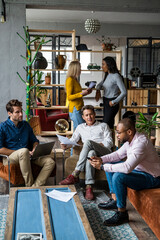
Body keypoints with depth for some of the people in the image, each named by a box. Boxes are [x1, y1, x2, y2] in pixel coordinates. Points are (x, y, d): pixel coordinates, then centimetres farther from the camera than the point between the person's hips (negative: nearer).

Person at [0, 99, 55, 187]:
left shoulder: (25, 124, 16)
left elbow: (34, 140, 24)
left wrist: (34, 150, 1)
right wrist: (19, 152, -14)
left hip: (28, 155, 6)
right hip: (10, 157, -6)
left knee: (50, 162, -17)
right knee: (24, 151, -40)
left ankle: (35, 187, -24)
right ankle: (29, 185, -28)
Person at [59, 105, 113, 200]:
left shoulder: (103, 126, 20)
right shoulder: (80, 127, 29)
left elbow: (109, 142, 7)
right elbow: (73, 140, 20)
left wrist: (96, 145, -10)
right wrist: (66, 145, -4)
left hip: (104, 152, -1)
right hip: (91, 150, 2)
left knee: (88, 142, -33)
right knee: (91, 153, -39)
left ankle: (75, 175, -37)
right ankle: (89, 186, -46)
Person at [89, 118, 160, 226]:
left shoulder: (140, 143, -30)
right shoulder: (130, 140, 0)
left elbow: (127, 168, -38)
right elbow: (118, 154, 12)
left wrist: (102, 166, -31)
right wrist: (101, 159, -4)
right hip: (138, 169, 10)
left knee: (118, 176, -30)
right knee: (110, 164, 10)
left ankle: (122, 213, -14)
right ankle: (115, 200, 13)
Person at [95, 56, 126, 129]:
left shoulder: (116, 76, -15)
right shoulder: (107, 75, 9)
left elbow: (124, 92, -19)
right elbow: (100, 84, 27)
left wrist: (114, 102, -16)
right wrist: (98, 90, 5)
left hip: (111, 104, -8)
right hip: (105, 103, 8)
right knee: (109, 125, 13)